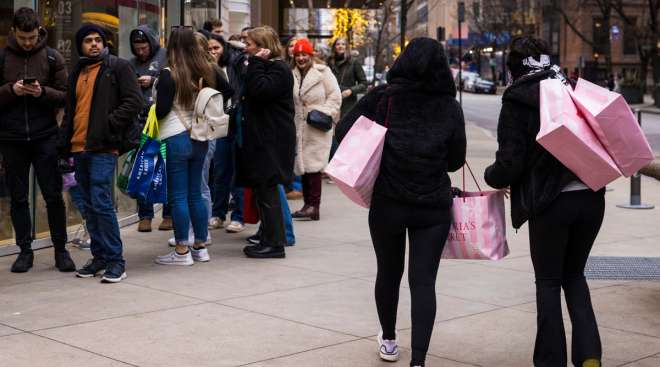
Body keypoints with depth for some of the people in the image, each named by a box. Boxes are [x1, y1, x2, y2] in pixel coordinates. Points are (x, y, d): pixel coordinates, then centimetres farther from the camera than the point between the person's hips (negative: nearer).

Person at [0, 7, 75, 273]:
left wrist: (43, 92, -16)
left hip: (45, 138, -1)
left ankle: (61, 250, 11)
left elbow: (65, 95, 1)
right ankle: (25, 251, 16)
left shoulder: (52, 58, 3)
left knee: (53, 196, 0)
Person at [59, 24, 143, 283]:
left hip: (103, 147, -7)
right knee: (89, 205, 10)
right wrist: (65, 143, 13)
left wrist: (110, 123, -14)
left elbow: (134, 101, -8)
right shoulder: (77, 72, 19)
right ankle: (99, 256, 18)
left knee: (101, 203, -12)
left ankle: (115, 259, -6)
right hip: (79, 148, 7)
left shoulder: (118, 67, -1)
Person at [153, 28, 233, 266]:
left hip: (175, 139, -6)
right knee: (195, 194, 13)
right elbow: (228, 91, 17)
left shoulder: (169, 75, -13)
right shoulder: (207, 70, 4)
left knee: (178, 196, 0)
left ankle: (182, 251, 3)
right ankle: (200, 247, 19)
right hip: (199, 139, 6)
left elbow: (161, 111, -15)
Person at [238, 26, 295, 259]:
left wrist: (257, 63, -18)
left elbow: (259, 91, -25)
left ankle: (274, 243, -3)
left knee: (267, 190, -8)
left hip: (272, 141, -10)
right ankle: (269, 239, 18)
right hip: (261, 138, 10)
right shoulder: (265, 67, 20)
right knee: (263, 190, 12)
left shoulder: (278, 69, -11)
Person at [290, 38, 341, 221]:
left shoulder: (323, 72, -3)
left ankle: (313, 206, -10)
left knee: (313, 166, -11)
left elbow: (335, 97, -3)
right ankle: (308, 204, 15)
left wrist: (324, 113, -14)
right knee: (303, 165, 8)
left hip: (317, 129, -6)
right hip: (299, 128, 6)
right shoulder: (292, 75, 11)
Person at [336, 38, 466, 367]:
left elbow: (343, 130, -5)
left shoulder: (382, 97, -3)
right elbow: (456, 161, 5)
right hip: (434, 206, 0)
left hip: (387, 202, 0)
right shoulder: (450, 107, 0)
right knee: (423, 280, 1)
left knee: (388, 272, 18)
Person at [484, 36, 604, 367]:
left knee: (549, 283, 11)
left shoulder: (516, 102, -5)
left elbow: (510, 163, -9)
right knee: (574, 275, 21)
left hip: (550, 203, -5)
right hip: (591, 197, 5)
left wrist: (491, 177, 9)